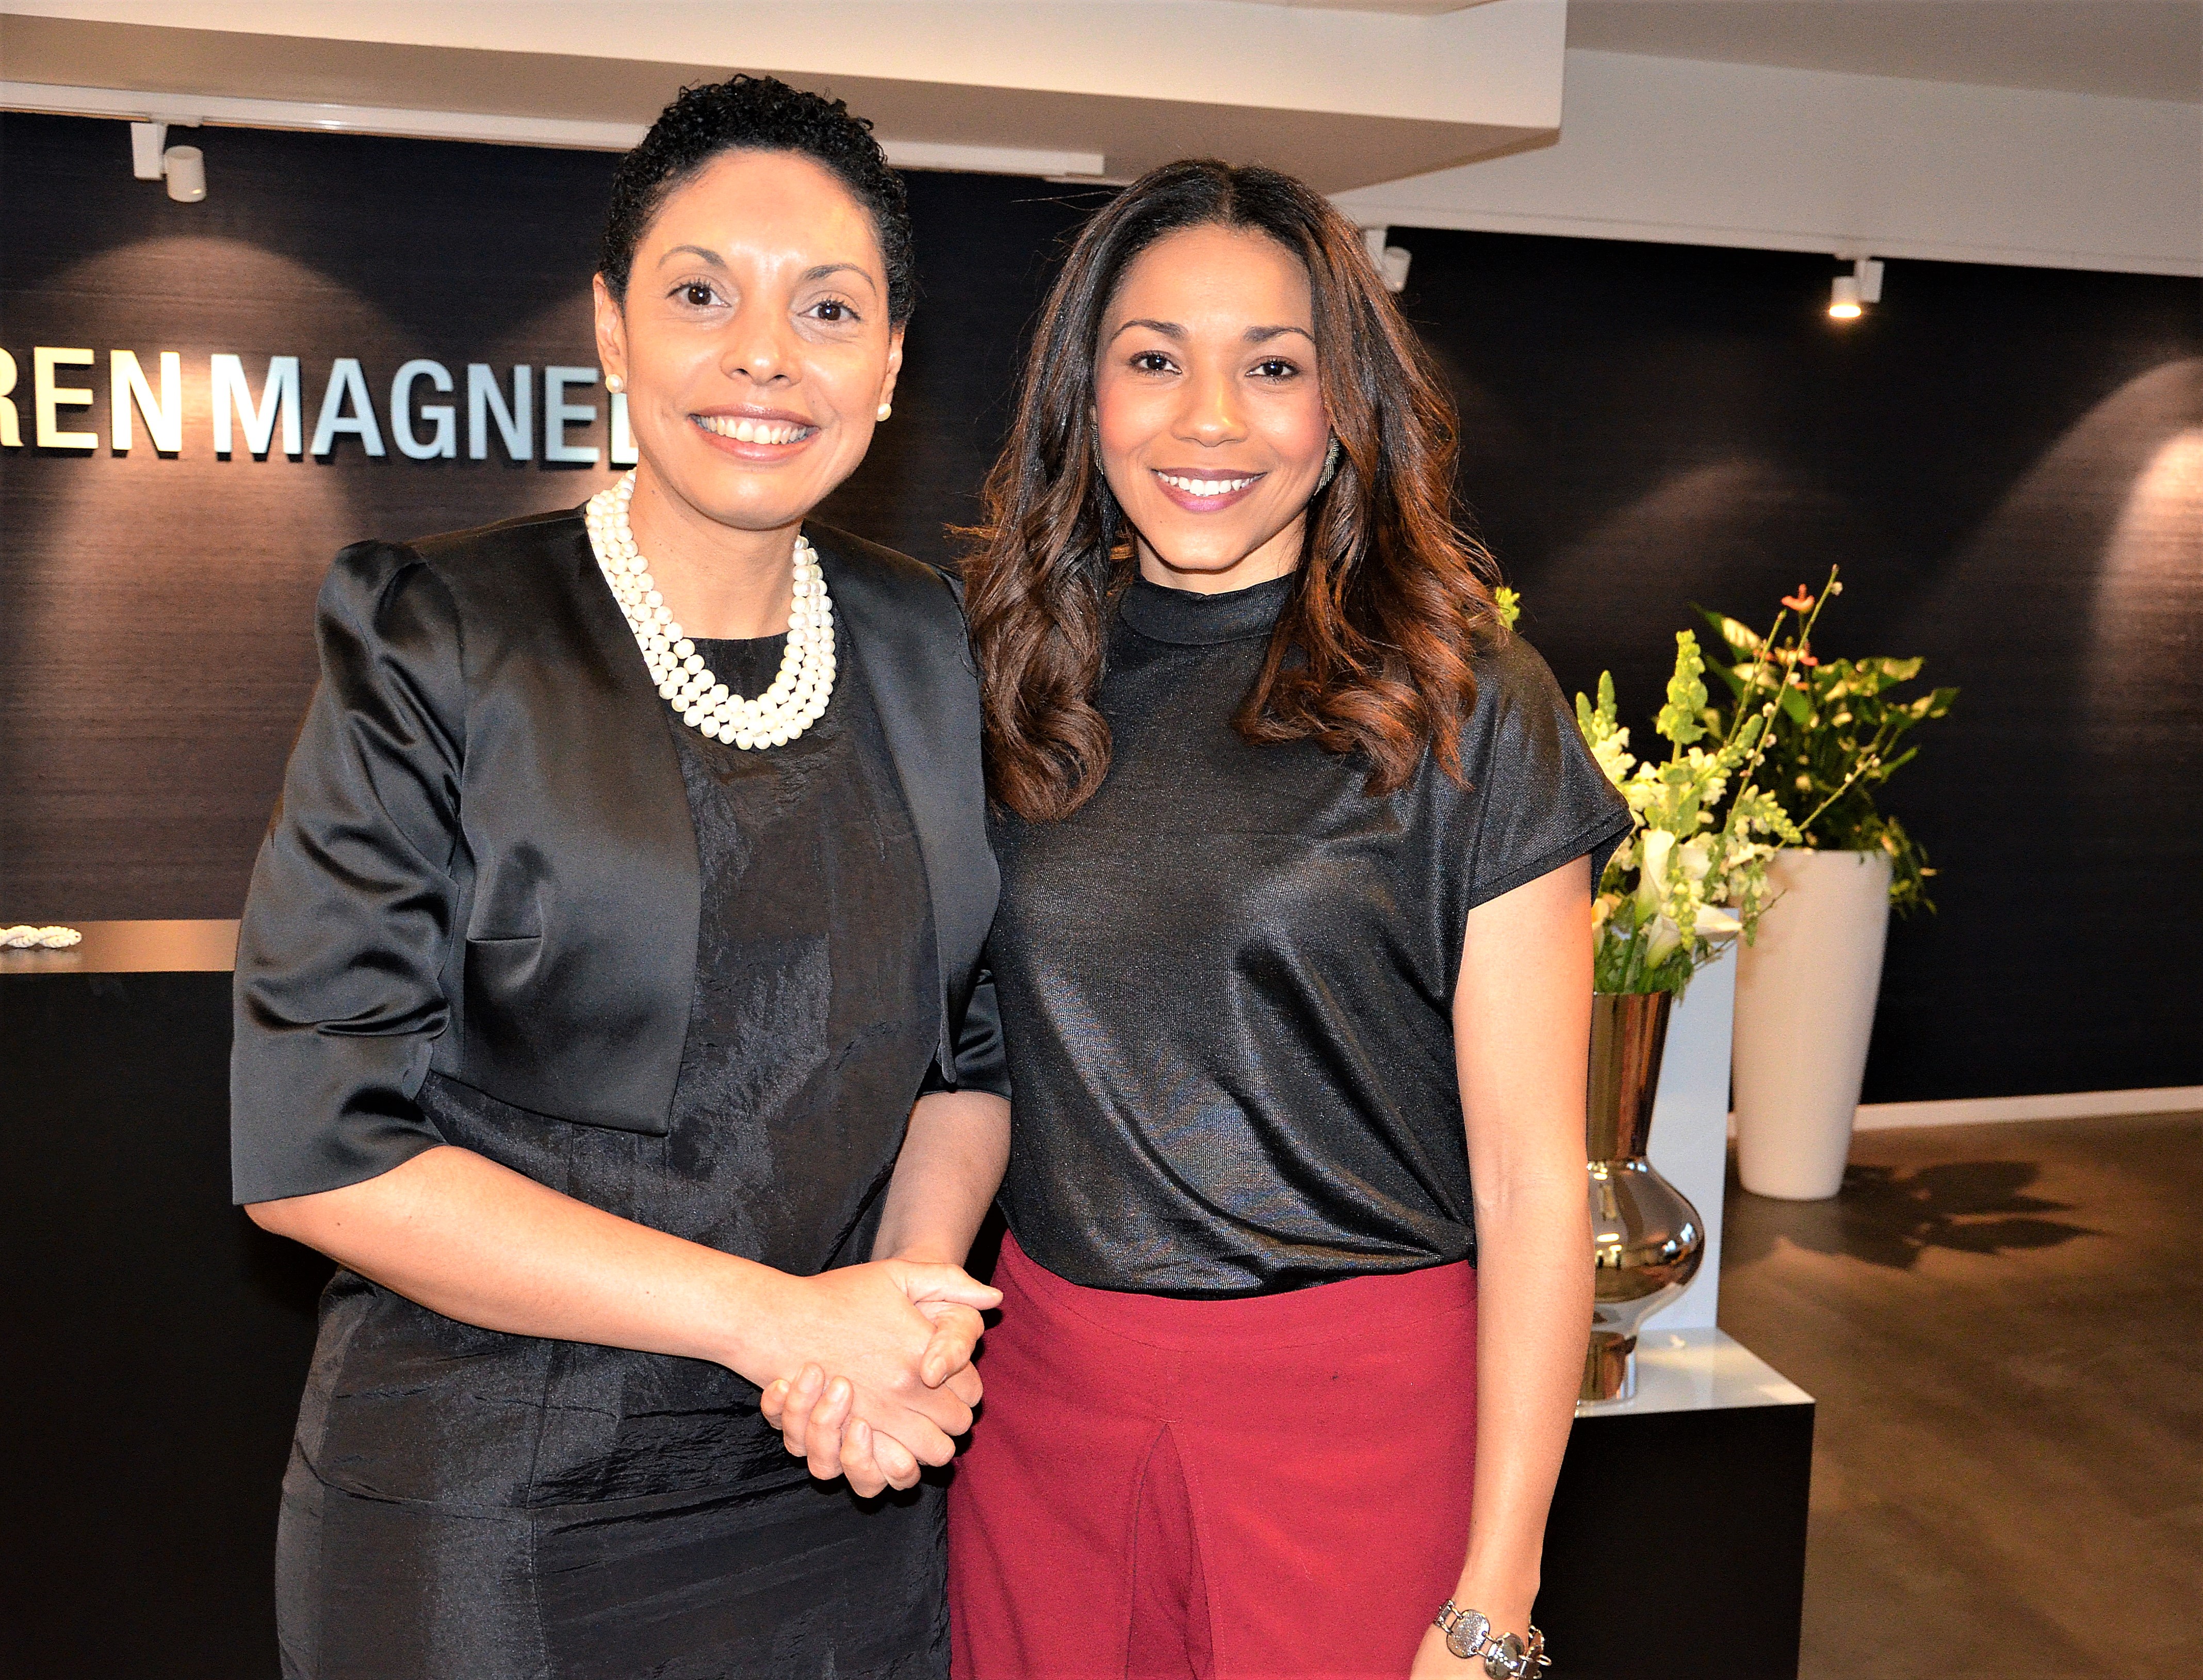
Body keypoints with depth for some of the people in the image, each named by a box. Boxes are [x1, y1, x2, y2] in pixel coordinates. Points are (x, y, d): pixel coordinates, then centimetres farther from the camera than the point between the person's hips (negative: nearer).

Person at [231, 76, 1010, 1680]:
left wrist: (908, 1302, -11)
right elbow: (318, 1141, -15)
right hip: (490, 1521, -3)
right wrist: (780, 1317, -19)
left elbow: (970, 1038, 7)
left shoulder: (927, 646, 1)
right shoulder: (437, 646, -12)